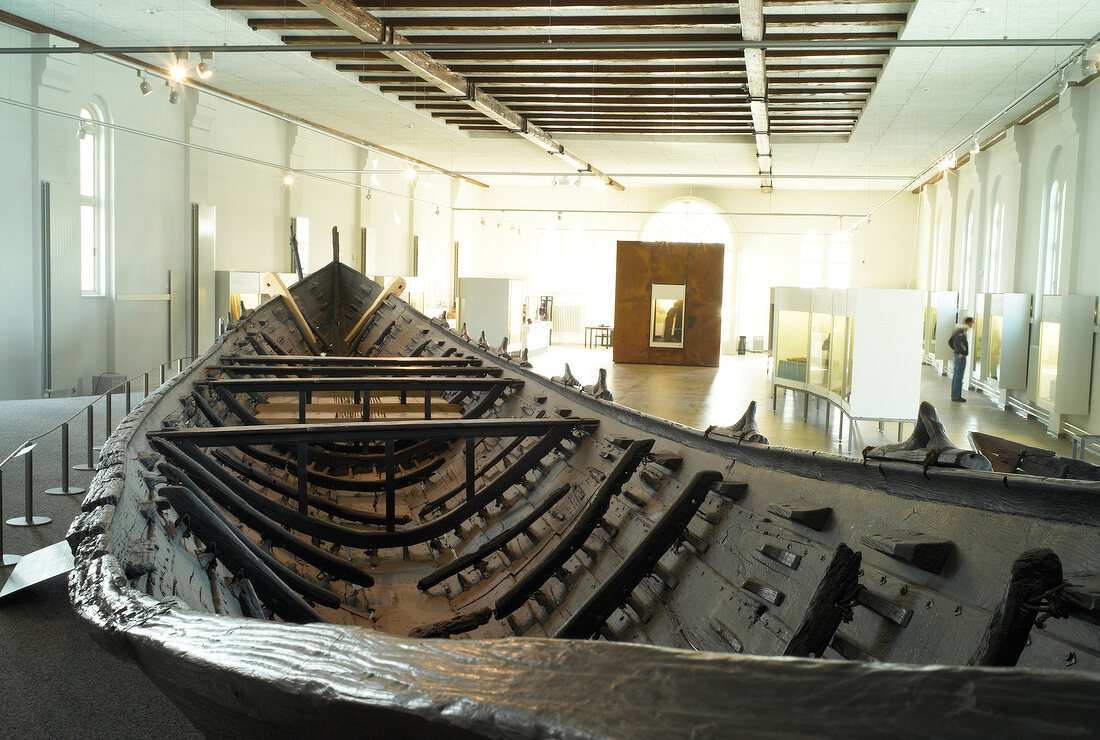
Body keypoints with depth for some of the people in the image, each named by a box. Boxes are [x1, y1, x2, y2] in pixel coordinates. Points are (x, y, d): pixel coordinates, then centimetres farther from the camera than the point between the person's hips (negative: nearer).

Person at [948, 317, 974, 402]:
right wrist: (961, 352, -23)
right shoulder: (963, 330, -14)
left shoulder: (958, 329, 16)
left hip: (957, 355, 10)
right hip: (961, 356, -10)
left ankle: (954, 395, 19)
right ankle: (956, 396, -4)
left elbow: (950, 341, 21)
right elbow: (959, 341, -30)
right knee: (959, 376, -6)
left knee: (956, 376, 13)